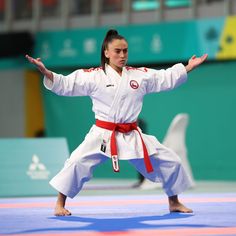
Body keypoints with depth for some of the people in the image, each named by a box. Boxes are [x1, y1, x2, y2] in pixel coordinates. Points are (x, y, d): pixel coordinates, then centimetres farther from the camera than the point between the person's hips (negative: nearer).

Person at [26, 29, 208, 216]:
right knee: (77, 163, -21)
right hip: (103, 135, -3)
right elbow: (64, 85, -8)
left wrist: (189, 67, 8)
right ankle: (60, 204, -4)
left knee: (170, 161, 5)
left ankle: (174, 202, 25)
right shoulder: (93, 76, -4)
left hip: (132, 136, 3)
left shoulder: (141, 75, 6)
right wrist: (45, 72, -22)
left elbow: (167, 79, 14)